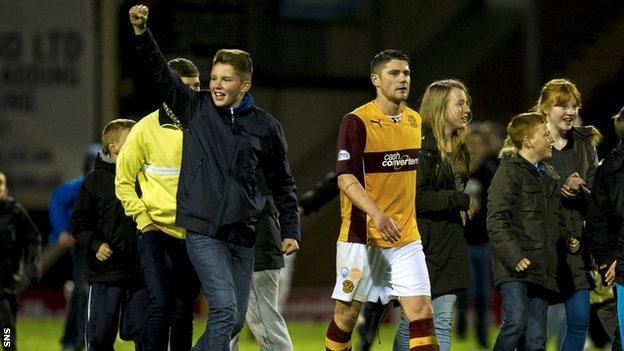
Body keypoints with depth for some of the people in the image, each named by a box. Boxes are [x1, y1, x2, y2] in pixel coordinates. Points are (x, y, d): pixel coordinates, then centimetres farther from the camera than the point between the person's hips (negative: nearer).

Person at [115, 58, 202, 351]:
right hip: (157, 232, -3)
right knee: (160, 307, -13)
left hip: (194, 235, 3)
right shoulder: (146, 129, -4)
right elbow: (123, 181, 5)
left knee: (183, 313, 7)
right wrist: (142, 218, -4)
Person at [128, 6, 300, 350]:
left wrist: (290, 230, 9)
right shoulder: (196, 108, 4)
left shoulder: (266, 127, 6)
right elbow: (160, 73, -2)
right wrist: (141, 33, -16)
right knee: (225, 310, -17)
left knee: (235, 320, 6)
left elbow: (283, 183, 14)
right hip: (203, 232, -3)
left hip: (243, 236, 3)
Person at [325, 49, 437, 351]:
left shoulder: (415, 121, 9)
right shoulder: (357, 122, -10)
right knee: (348, 312, 5)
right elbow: (345, 178, -18)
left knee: (421, 309, -7)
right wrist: (376, 214, -31)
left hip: (406, 236, 5)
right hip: (362, 235, -5)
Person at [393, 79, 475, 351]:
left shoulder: (458, 151, 15)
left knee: (442, 324, 5)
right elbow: (417, 198, -20)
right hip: (424, 247, -8)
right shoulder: (422, 147, -13)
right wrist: (460, 200, -13)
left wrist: (466, 210, 7)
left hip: (450, 248, 8)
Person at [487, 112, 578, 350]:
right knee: (516, 322, -21)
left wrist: (567, 238, 13)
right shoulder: (509, 172, -5)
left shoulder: (549, 175, 20)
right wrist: (513, 256, -22)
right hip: (516, 267, -7)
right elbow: (496, 221, -13)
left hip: (542, 266, 7)